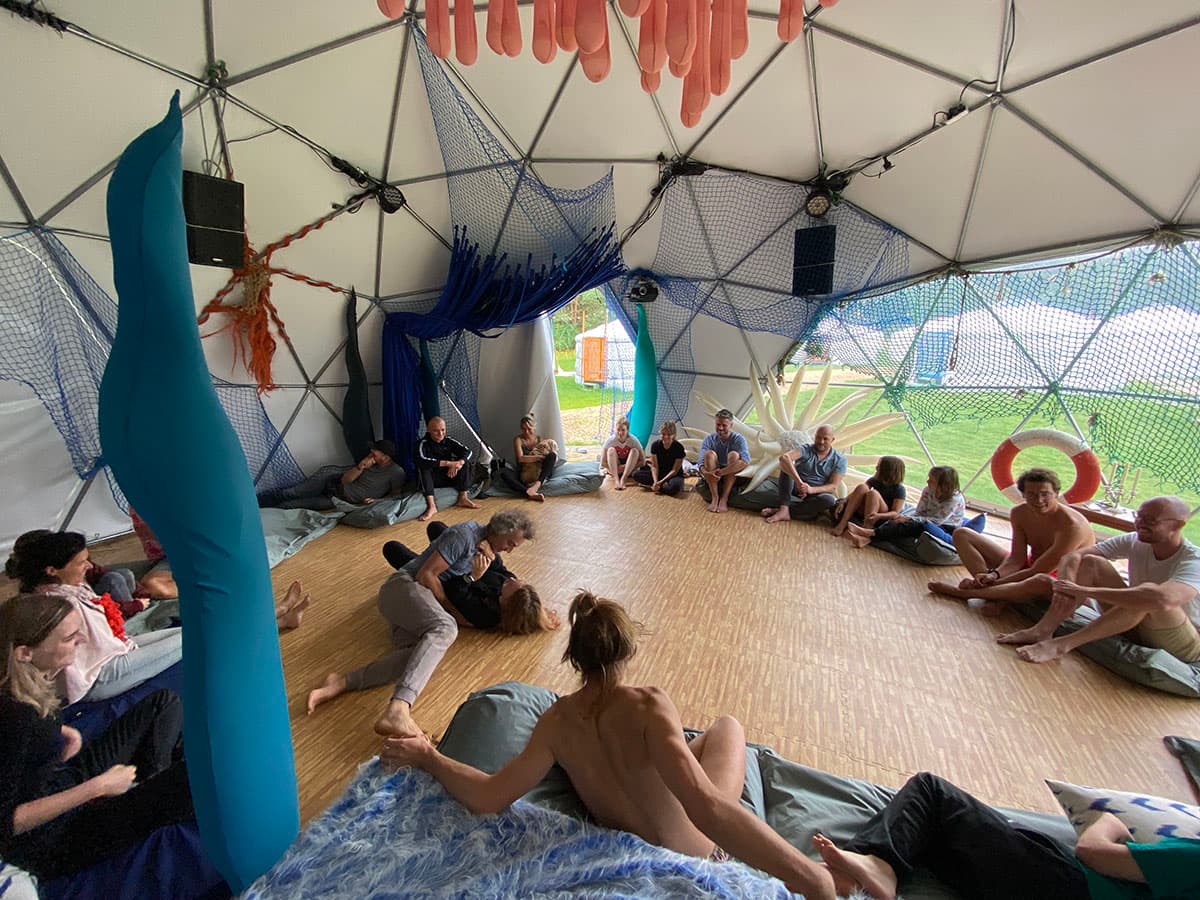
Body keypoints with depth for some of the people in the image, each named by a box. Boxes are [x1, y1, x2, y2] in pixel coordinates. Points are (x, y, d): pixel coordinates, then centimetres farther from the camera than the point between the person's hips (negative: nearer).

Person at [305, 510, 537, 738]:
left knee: (421, 654, -24)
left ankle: (342, 683, -27)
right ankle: (397, 710, -52)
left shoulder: (487, 552, 18)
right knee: (445, 626, -37)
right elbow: (426, 574, -12)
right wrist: (452, 610, -5)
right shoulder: (465, 533, -10)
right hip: (405, 585, -8)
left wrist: (477, 575, -7)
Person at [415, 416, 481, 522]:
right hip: (432, 480, -4)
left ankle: (463, 498, -19)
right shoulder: (423, 443, -15)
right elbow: (422, 461, -34)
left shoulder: (449, 441, -2)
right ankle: (431, 506, -40)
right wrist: (449, 463, -38)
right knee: (422, 468, -33)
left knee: (465, 462, -15)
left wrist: (458, 464, -32)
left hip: (449, 477, 4)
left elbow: (467, 452, -10)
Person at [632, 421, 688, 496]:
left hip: (674, 476, -3)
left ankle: (651, 486, -18)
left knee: (674, 487, -40)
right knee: (636, 475, -18)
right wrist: (655, 482, -24)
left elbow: (674, 470, -14)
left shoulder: (679, 448, -17)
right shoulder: (655, 445, -8)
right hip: (659, 473, 3)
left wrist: (660, 482, -23)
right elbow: (654, 467, -7)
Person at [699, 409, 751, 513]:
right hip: (712, 478, 1)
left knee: (734, 454, -28)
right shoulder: (709, 439, -4)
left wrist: (722, 472, -38)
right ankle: (714, 497, -25)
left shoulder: (738, 439, -10)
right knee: (709, 454, -25)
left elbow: (745, 461, -29)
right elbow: (702, 463, -16)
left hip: (733, 477, -1)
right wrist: (706, 472, -41)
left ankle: (724, 499, -27)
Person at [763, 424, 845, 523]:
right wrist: (799, 481, -42)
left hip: (818, 492, 1)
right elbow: (784, 458, -32)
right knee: (786, 466, -27)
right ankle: (783, 508, -36)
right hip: (797, 487, 0)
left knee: (830, 500, -34)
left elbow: (833, 486, -12)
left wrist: (811, 489, -31)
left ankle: (787, 511, -31)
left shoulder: (839, 460, -6)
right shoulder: (805, 450, -12)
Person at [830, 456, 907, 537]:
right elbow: (857, 491, -5)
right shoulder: (874, 480, 4)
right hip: (863, 512, 4)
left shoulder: (899, 489, -10)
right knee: (862, 487, -25)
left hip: (883, 518, -4)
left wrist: (878, 516, -37)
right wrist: (843, 503, -22)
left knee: (873, 493, -31)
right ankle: (842, 524, -31)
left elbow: (896, 513, -18)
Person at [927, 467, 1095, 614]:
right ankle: (997, 596, -20)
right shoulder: (1019, 513, -6)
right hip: (1029, 570, 7)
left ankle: (962, 592, -28)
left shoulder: (1071, 526, -25)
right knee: (962, 534, -2)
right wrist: (994, 575, -28)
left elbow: (1039, 571, -27)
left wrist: (995, 582, -28)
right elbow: (1017, 559, -8)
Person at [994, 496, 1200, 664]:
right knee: (1091, 563, -14)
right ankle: (1043, 631, -22)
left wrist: (1084, 591, -40)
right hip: (1137, 629, 6)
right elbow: (1073, 556, -12)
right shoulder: (1135, 543, -6)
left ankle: (1061, 645, -33)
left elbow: (1162, 600, -43)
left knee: (1150, 591, -36)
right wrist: (1066, 586, -33)